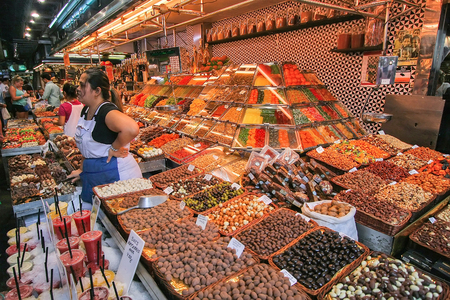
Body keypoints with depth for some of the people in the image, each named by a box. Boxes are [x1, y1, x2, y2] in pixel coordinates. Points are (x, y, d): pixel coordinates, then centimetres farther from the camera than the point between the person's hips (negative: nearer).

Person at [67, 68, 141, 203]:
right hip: (92, 175, 9)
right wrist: (83, 169, 24)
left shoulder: (107, 112, -21)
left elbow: (131, 129, -43)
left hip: (117, 174, -9)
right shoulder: (86, 110, 8)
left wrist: (114, 148, -27)